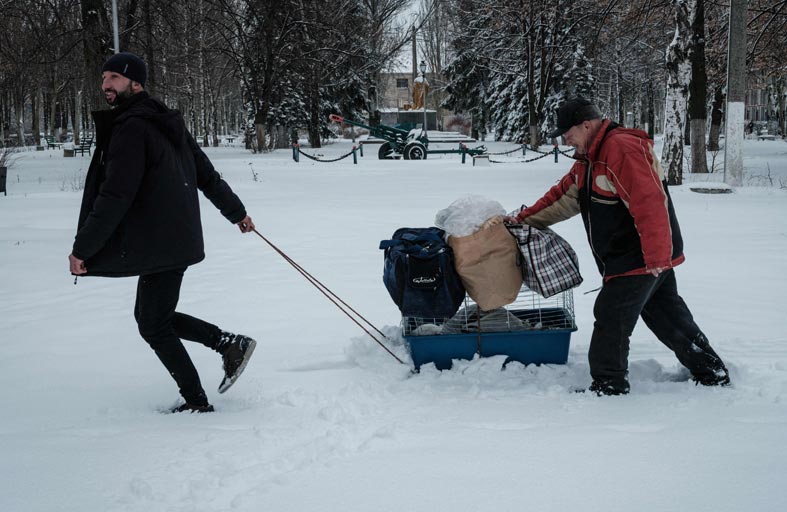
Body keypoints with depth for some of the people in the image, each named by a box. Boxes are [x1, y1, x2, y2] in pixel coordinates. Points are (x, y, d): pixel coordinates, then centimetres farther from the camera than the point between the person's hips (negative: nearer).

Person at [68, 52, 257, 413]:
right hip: (180, 237, 9)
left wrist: (82, 248, -18)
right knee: (149, 316, 19)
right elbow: (207, 175, 20)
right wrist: (237, 213, 32)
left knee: (154, 326, 2)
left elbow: (115, 197, -22)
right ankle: (229, 343, 17)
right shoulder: (167, 123, 13)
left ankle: (196, 402, 9)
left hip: (159, 244, -9)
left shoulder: (131, 128, -16)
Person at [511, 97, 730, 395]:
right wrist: (524, 219, 19)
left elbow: (649, 204, -28)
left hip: (641, 261, -10)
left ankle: (608, 387, 6)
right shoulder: (588, 159, 13)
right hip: (650, 259, 10)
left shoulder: (622, 149, -22)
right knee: (667, 317, 17)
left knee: (610, 318, -4)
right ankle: (711, 372, 25)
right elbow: (563, 196, 23)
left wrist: (657, 257, -30)